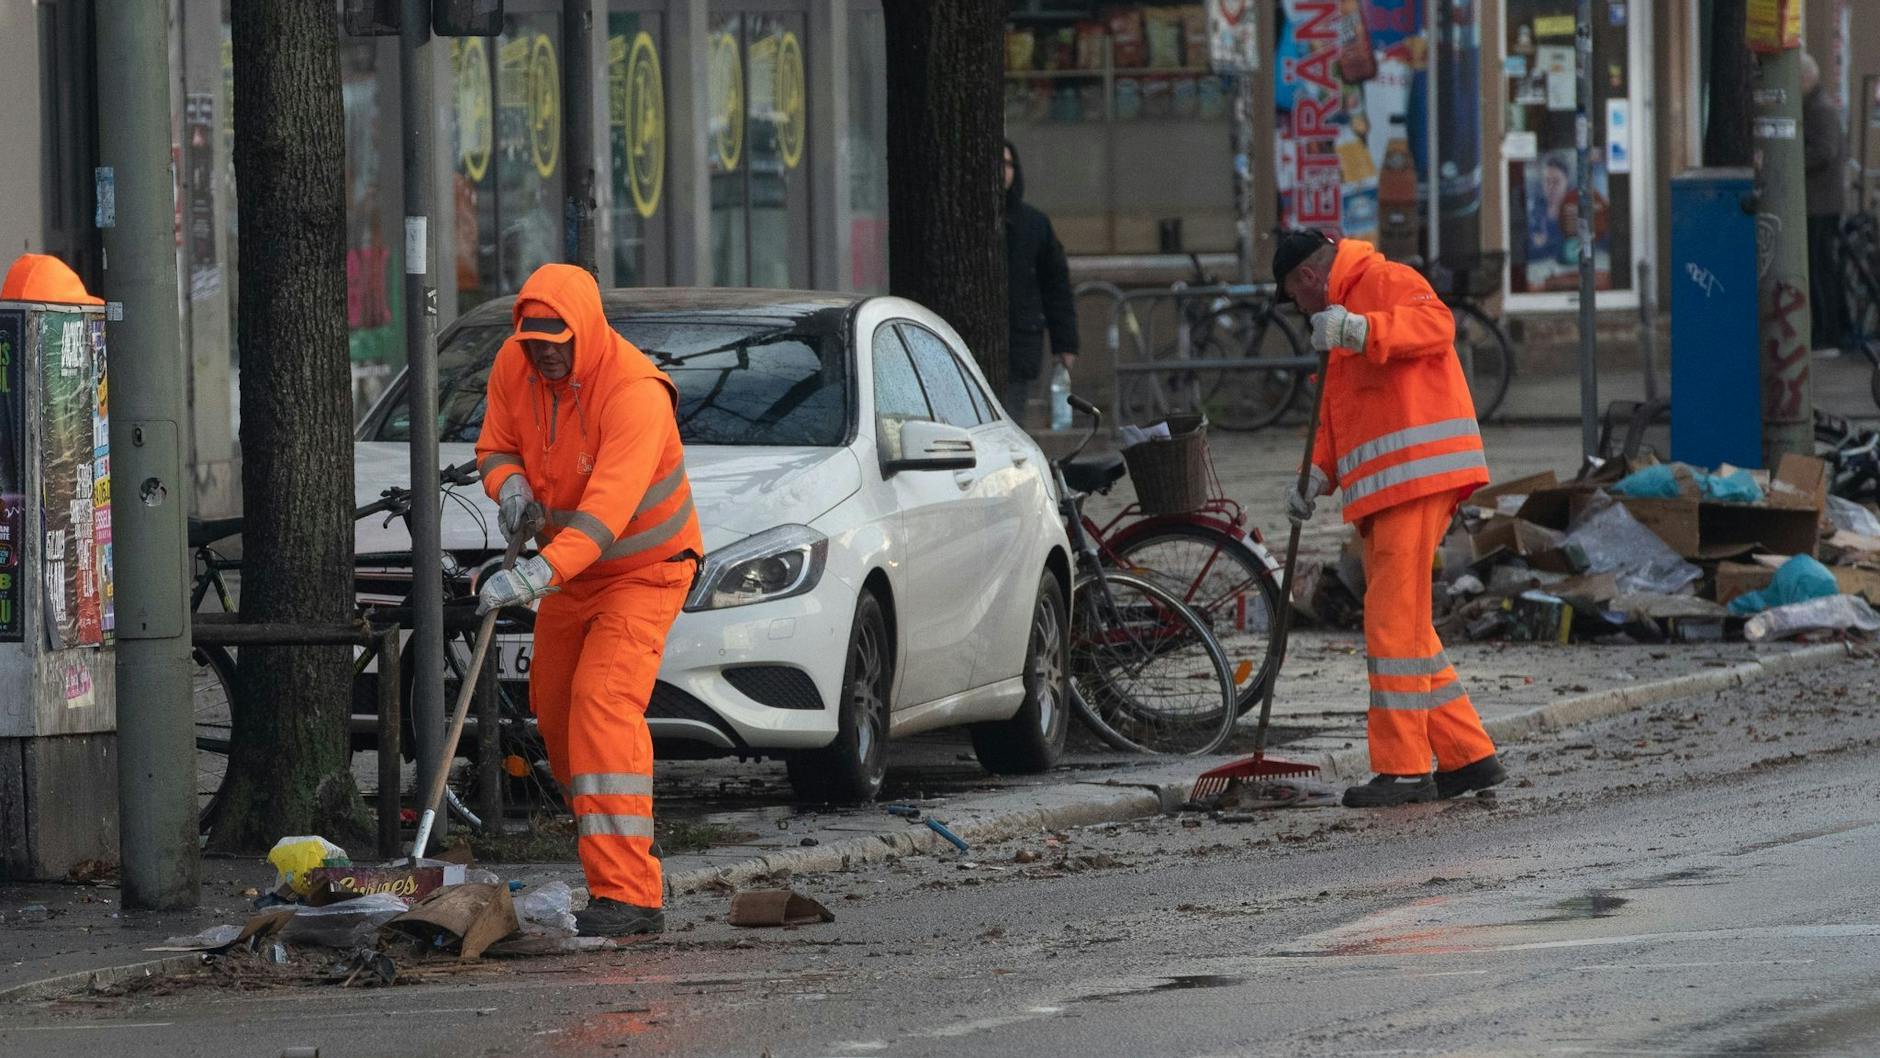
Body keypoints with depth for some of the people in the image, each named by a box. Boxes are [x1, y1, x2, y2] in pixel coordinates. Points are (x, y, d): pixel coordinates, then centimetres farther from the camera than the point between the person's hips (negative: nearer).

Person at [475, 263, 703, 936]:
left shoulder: (635, 392, -33)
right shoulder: (514, 364, -10)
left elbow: (606, 512, -41)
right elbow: (497, 445, 4)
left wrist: (534, 577, -51)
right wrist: (511, 486, -21)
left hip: (644, 568, -8)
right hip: (572, 561, 8)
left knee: (604, 703, -22)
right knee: (554, 704, 14)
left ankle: (629, 893, -27)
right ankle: (597, 832, 38)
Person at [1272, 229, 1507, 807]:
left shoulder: (1385, 281, -2)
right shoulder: (1347, 303, 29)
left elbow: (1435, 323, -23)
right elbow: (1337, 416, 28)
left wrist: (1359, 330, -35)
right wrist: (1316, 476, 11)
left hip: (1417, 474, -11)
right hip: (1386, 491, 11)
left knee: (1395, 620, -11)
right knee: (1400, 623, 12)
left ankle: (1403, 769, -11)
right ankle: (1467, 755, 15)